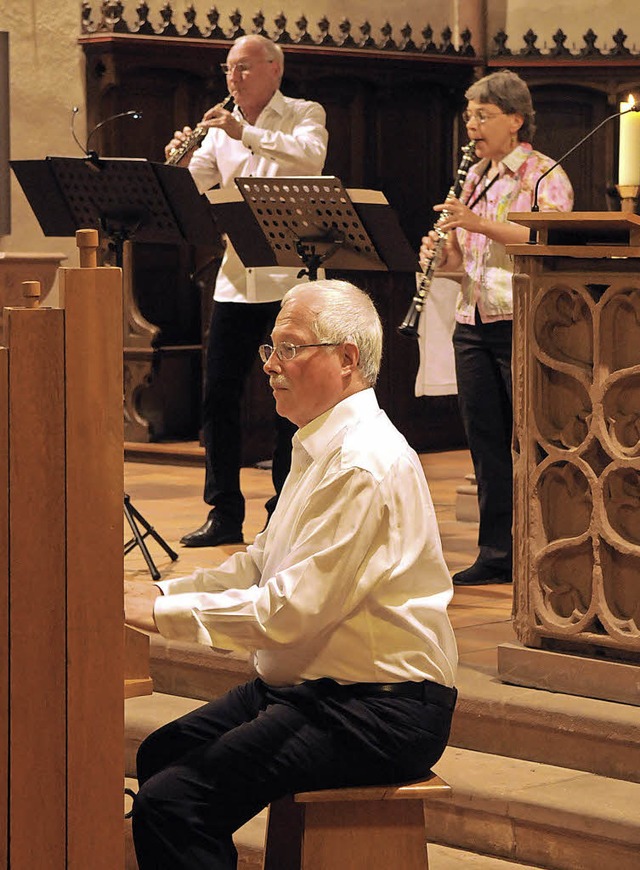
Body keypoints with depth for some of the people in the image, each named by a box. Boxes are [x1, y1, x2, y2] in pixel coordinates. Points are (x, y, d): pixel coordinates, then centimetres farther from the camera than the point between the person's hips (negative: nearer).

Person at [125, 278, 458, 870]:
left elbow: (289, 610, -24)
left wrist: (163, 612, -16)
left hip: (380, 711, -11)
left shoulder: (364, 465, -20)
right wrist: (161, 593, 7)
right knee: (162, 755, 14)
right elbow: (260, 565, 20)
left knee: (170, 803, -21)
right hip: (314, 683, 11)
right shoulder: (322, 445, 15)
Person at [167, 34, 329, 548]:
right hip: (236, 280, 5)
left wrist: (247, 134, -29)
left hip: (292, 278, -5)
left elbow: (312, 156, -22)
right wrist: (181, 163, -18)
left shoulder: (304, 116, -1)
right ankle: (224, 515, 11)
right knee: (218, 394, 3)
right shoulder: (220, 128, 11)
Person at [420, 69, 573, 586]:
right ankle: (495, 554, 12)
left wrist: (480, 223, -24)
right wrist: (441, 254, -3)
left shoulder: (544, 174, -4)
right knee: (485, 442, 7)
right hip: (473, 324, 7)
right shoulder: (475, 178, 17)